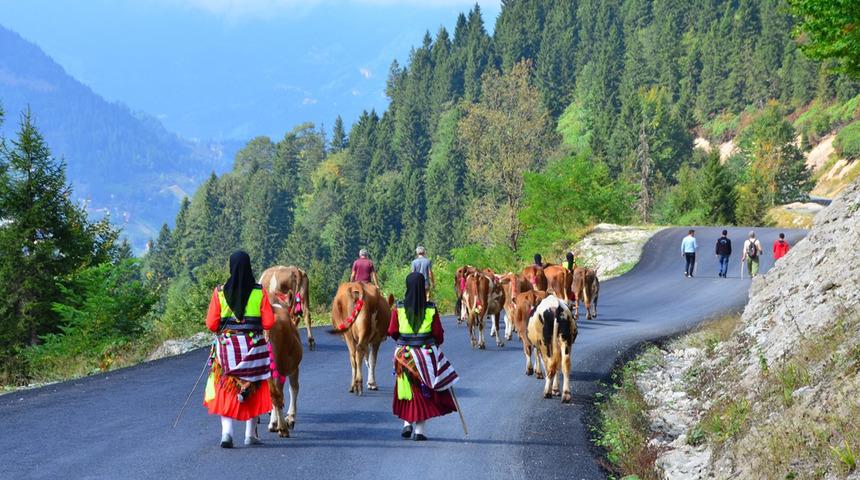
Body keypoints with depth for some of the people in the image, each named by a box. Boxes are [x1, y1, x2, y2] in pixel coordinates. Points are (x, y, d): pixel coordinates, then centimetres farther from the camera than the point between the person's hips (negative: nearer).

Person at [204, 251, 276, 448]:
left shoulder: (220, 292, -5)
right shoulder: (259, 292, -5)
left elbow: (211, 324, -5)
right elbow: (269, 323, -6)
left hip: (227, 345, 0)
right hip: (254, 347, 0)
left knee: (226, 389, 7)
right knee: (253, 388, 14)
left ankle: (227, 431, -11)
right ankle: (250, 434, 17)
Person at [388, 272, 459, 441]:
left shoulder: (399, 309, -7)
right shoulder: (431, 309, -9)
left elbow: (392, 332, -2)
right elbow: (439, 334, -3)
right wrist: (435, 344, 18)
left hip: (404, 354, 1)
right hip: (427, 355, -1)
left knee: (408, 388, 17)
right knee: (424, 391, 8)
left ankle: (407, 424, 12)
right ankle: (419, 429, 6)